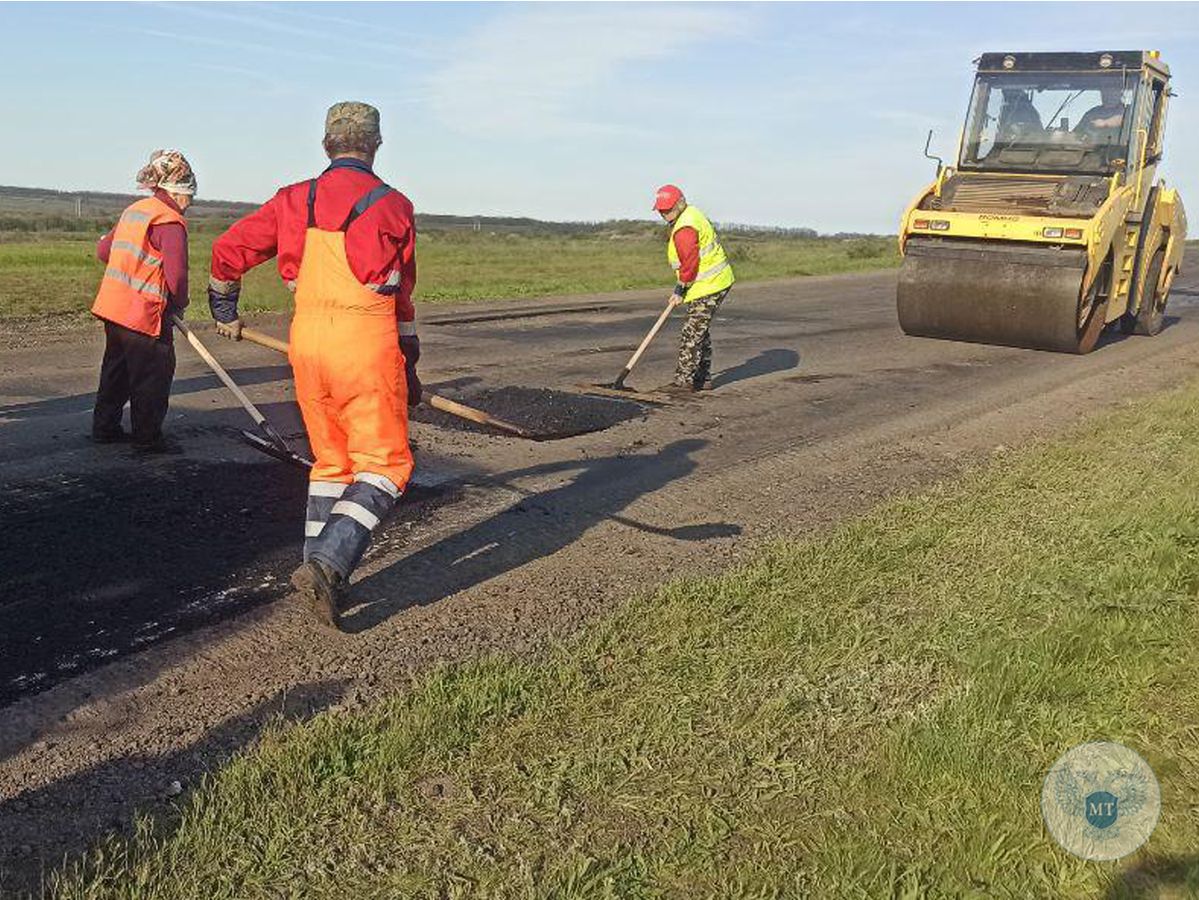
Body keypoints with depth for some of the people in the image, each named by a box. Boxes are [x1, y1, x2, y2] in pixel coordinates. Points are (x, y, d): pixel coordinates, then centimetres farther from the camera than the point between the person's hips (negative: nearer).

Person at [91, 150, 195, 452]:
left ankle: (105, 427, 30)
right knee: (153, 375, 1)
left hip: (113, 305, 9)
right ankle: (148, 438, 8)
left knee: (117, 368, 20)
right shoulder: (170, 221, -15)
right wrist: (180, 303, -6)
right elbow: (176, 273, -22)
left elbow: (104, 250, 20)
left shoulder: (133, 211, 13)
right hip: (145, 311, -9)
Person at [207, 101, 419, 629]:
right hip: (366, 339, -5)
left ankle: (322, 575, 20)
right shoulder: (392, 206, 0)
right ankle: (327, 564, -15)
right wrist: (408, 365, 15)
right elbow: (401, 293, 6)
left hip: (307, 338, 5)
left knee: (331, 462, 17)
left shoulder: (294, 200, 9)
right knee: (383, 465, 2)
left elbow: (229, 249, 11)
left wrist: (224, 309, 29)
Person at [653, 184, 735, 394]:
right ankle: (702, 378, 24)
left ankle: (684, 380, -7)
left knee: (692, 334, -9)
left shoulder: (684, 229, -21)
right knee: (701, 332, 17)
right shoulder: (691, 214, 14)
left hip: (708, 287, -11)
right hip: (717, 282, 11)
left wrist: (680, 290, -10)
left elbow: (689, 263, -21)